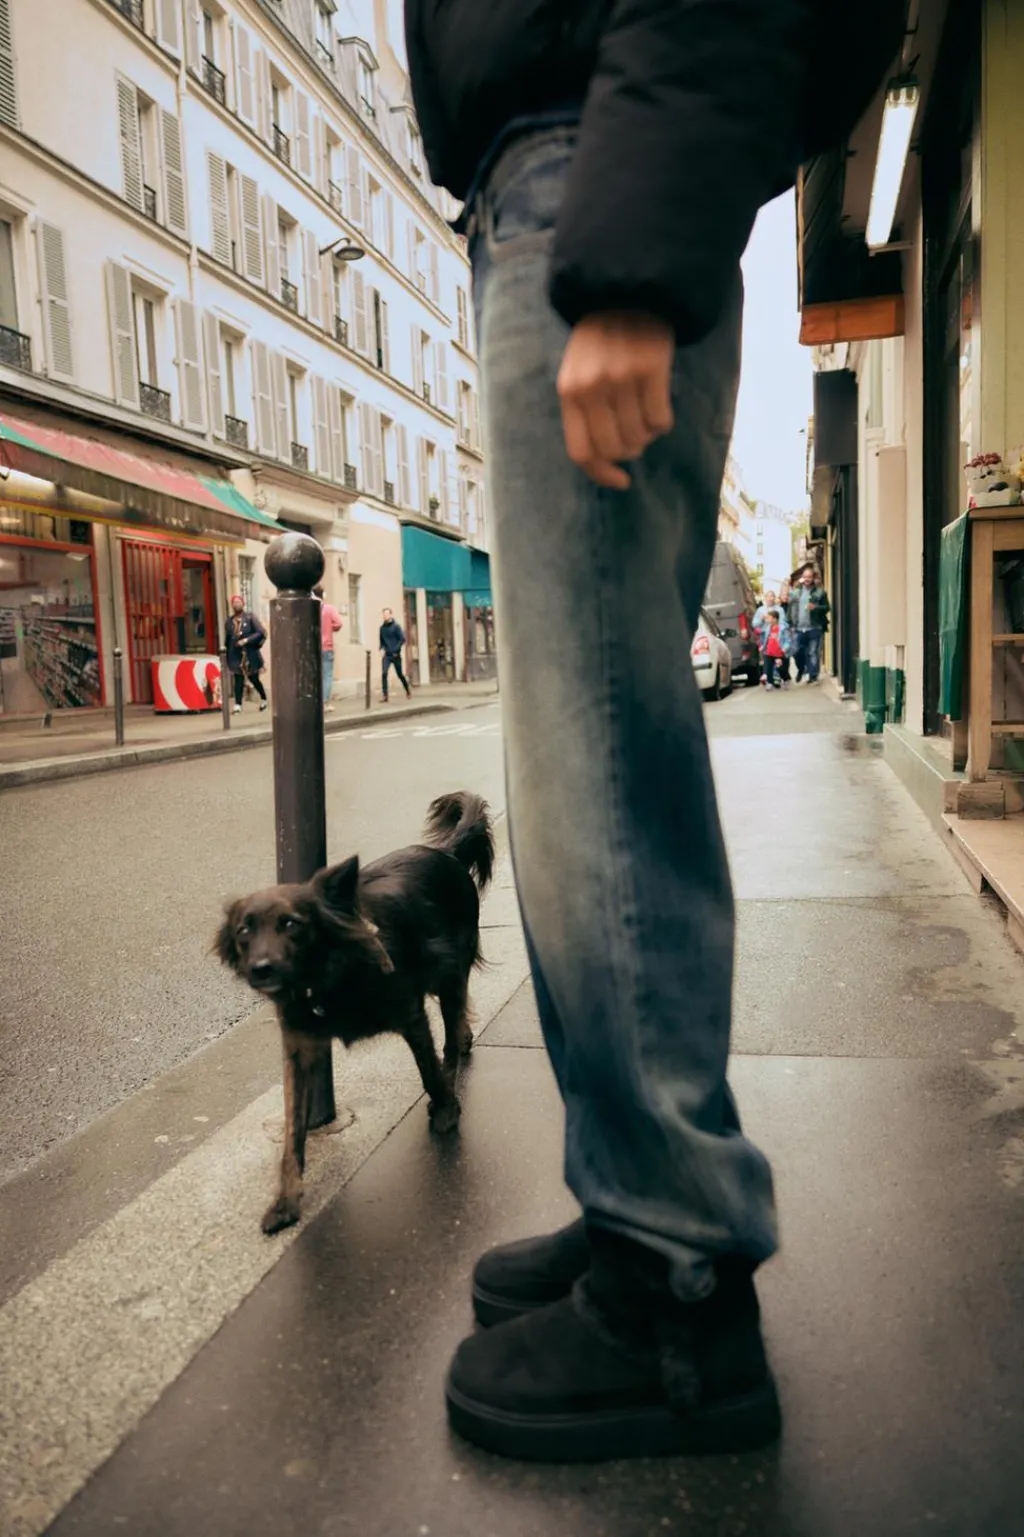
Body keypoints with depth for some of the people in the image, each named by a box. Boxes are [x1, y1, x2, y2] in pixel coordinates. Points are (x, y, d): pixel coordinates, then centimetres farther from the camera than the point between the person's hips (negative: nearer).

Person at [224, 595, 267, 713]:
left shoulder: (250, 617, -4)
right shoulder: (229, 621, 7)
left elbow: (261, 633, -11)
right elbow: (227, 639, 12)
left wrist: (247, 640, -19)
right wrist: (227, 655, 9)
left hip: (250, 654, -3)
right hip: (236, 655, 3)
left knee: (254, 679, 8)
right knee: (238, 680, -2)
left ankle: (263, 699, 31)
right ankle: (237, 705, -1)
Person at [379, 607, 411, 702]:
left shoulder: (396, 626, -7)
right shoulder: (382, 627, 7)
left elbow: (403, 639, -10)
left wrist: (396, 649, -16)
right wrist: (382, 649, 2)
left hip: (395, 655, -3)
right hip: (386, 655, 3)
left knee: (399, 674, 8)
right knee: (384, 673, -13)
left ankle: (407, 690, 32)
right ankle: (384, 695, -12)